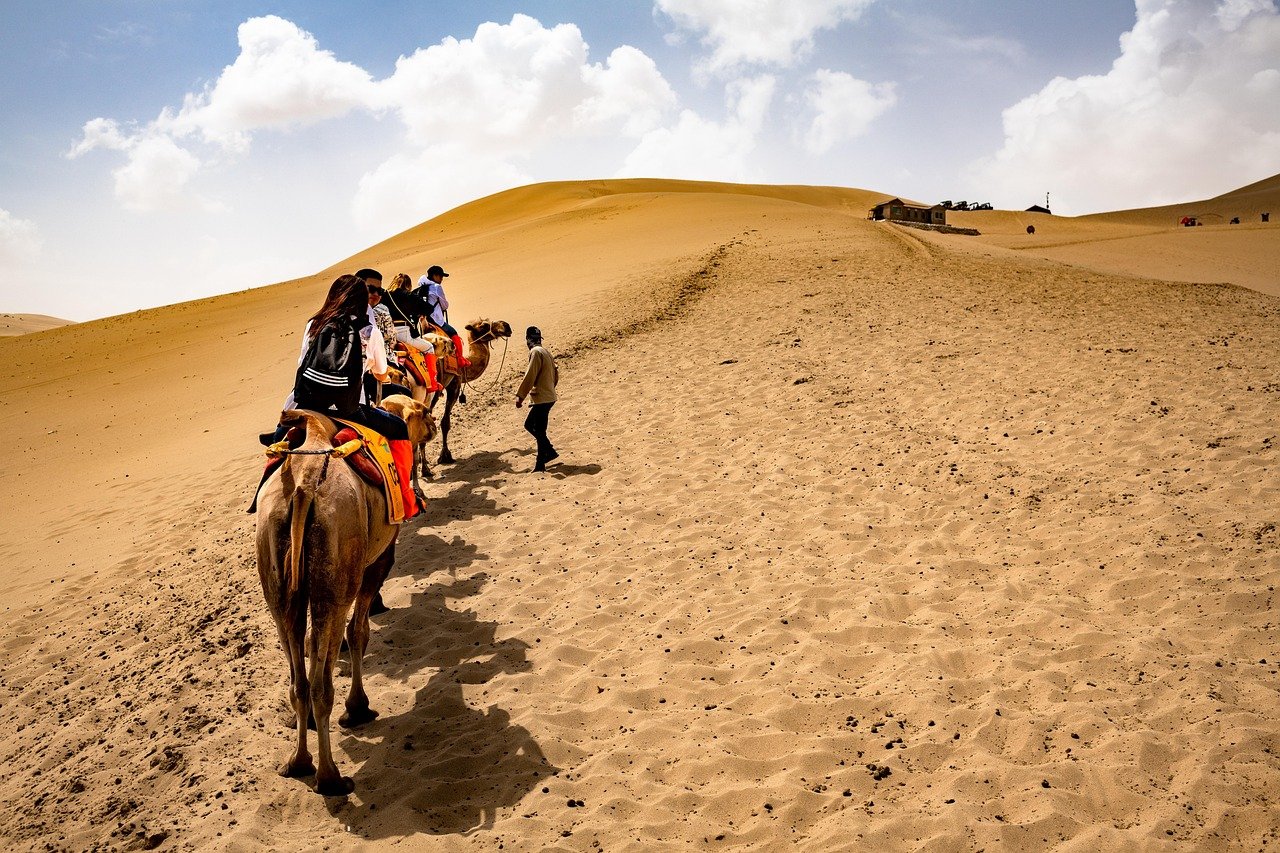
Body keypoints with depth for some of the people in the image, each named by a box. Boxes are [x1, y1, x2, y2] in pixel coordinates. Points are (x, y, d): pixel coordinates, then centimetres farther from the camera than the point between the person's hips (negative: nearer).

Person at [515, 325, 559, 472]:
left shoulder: (536, 352, -14)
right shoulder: (546, 352, 13)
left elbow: (530, 377, -18)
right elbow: (555, 375, 17)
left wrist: (520, 396, -15)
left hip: (541, 398, -9)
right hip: (548, 396, 9)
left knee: (539, 432, -3)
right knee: (529, 424, 18)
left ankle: (540, 464, 3)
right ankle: (549, 451, 19)